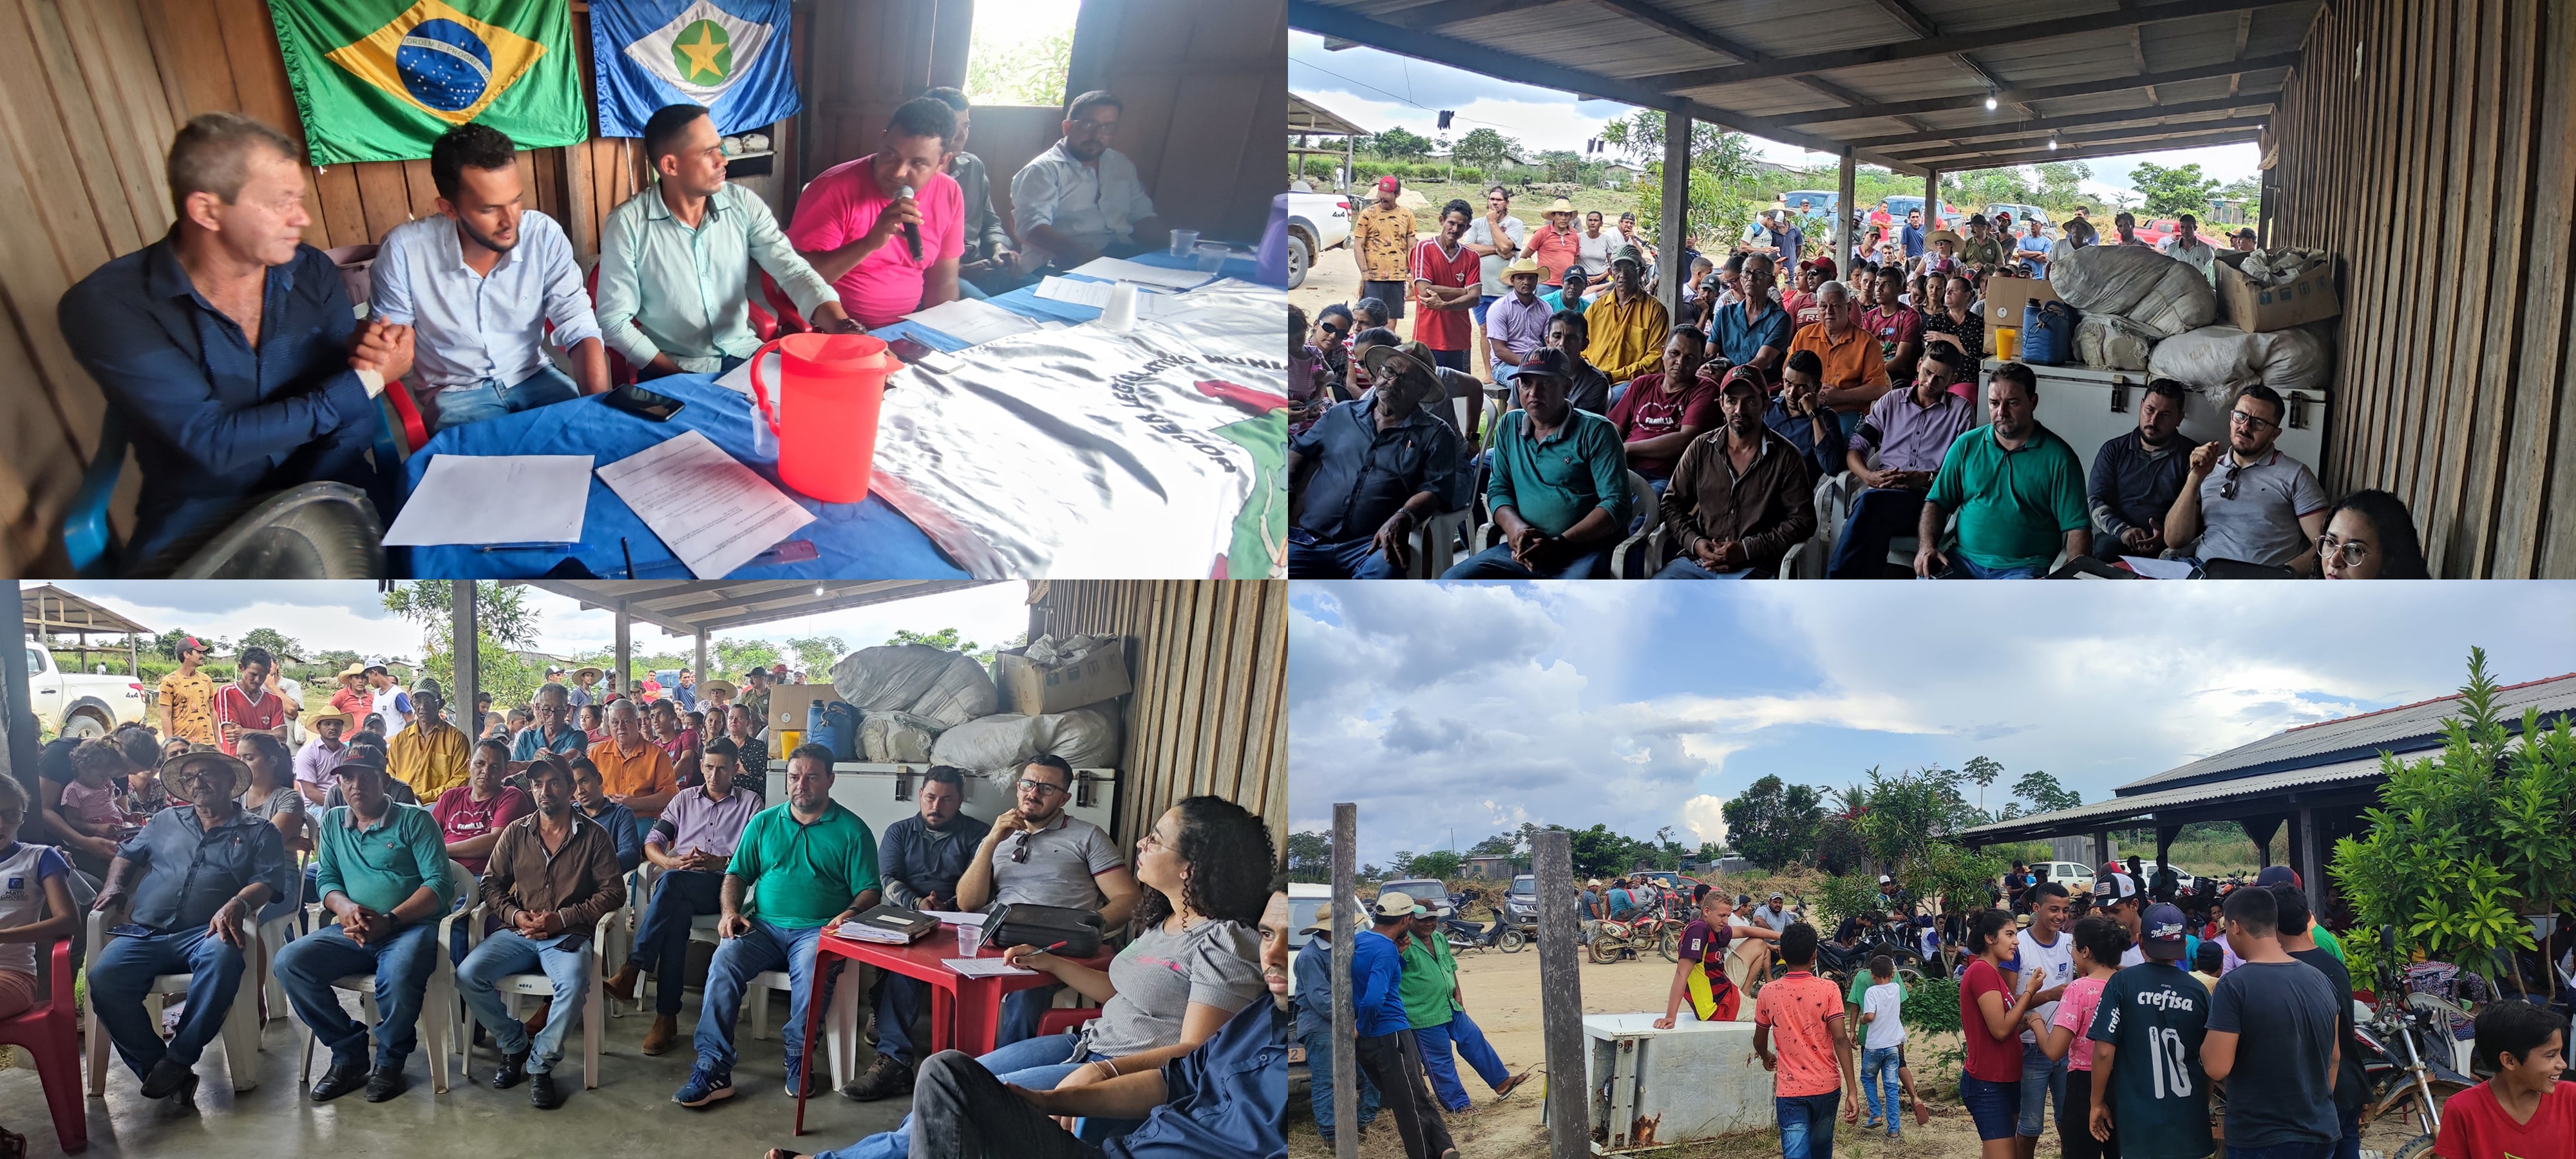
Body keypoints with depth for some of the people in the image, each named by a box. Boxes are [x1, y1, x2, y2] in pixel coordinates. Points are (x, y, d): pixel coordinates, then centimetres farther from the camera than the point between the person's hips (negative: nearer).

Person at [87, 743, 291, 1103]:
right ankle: (154, 1068, -22)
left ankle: (178, 1059, -30)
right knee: (103, 976, -29)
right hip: (143, 934, 3)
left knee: (222, 955, -40)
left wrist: (238, 904, -19)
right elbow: (127, 855, 33)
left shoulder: (258, 832, 15)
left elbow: (268, 881, 2)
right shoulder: (166, 821, 28)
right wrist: (114, 885, 11)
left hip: (203, 934, -3)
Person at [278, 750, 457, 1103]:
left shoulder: (415, 820, 1)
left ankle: (389, 1061, -9)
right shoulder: (332, 822, 17)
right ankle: (349, 1054, -7)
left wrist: (388, 921, -19)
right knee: (289, 962, -20)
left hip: (410, 927, -5)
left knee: (399, 972, -38)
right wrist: (344, 906, -11)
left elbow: (439, 884, -7)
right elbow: (326, 879, 14)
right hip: (353, 932, 5)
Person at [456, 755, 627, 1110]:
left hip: (567, 936, -3)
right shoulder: (516, 833, 11)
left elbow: (613, 892, -2)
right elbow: (491, 884, 14)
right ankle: (515, 1046, 1)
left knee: (573, 983, -35)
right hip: (518, 933, 3)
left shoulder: (594, 836, 3)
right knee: (467, 975, -22)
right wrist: (514, 915, -6)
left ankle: (540, 1066, -14)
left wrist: (564, 918, -13)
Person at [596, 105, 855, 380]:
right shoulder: (627, 224, -9)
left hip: (744, 356, 4)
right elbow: (614, 319, -7)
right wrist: (680, 377, -15)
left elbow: (792, 270, -9)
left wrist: (842, 325, -27)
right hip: (670, 372, -3)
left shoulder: (743, 205, 0)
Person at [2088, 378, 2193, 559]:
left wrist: (2167, 534, -19)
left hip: (2167, 545, -2)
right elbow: (2095, 500, 6)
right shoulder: (2113, 450, 15)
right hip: (2115, 539, 2)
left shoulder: (2190, 456, 10)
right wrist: (2122, 530, -14)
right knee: (2105, 548, -36)